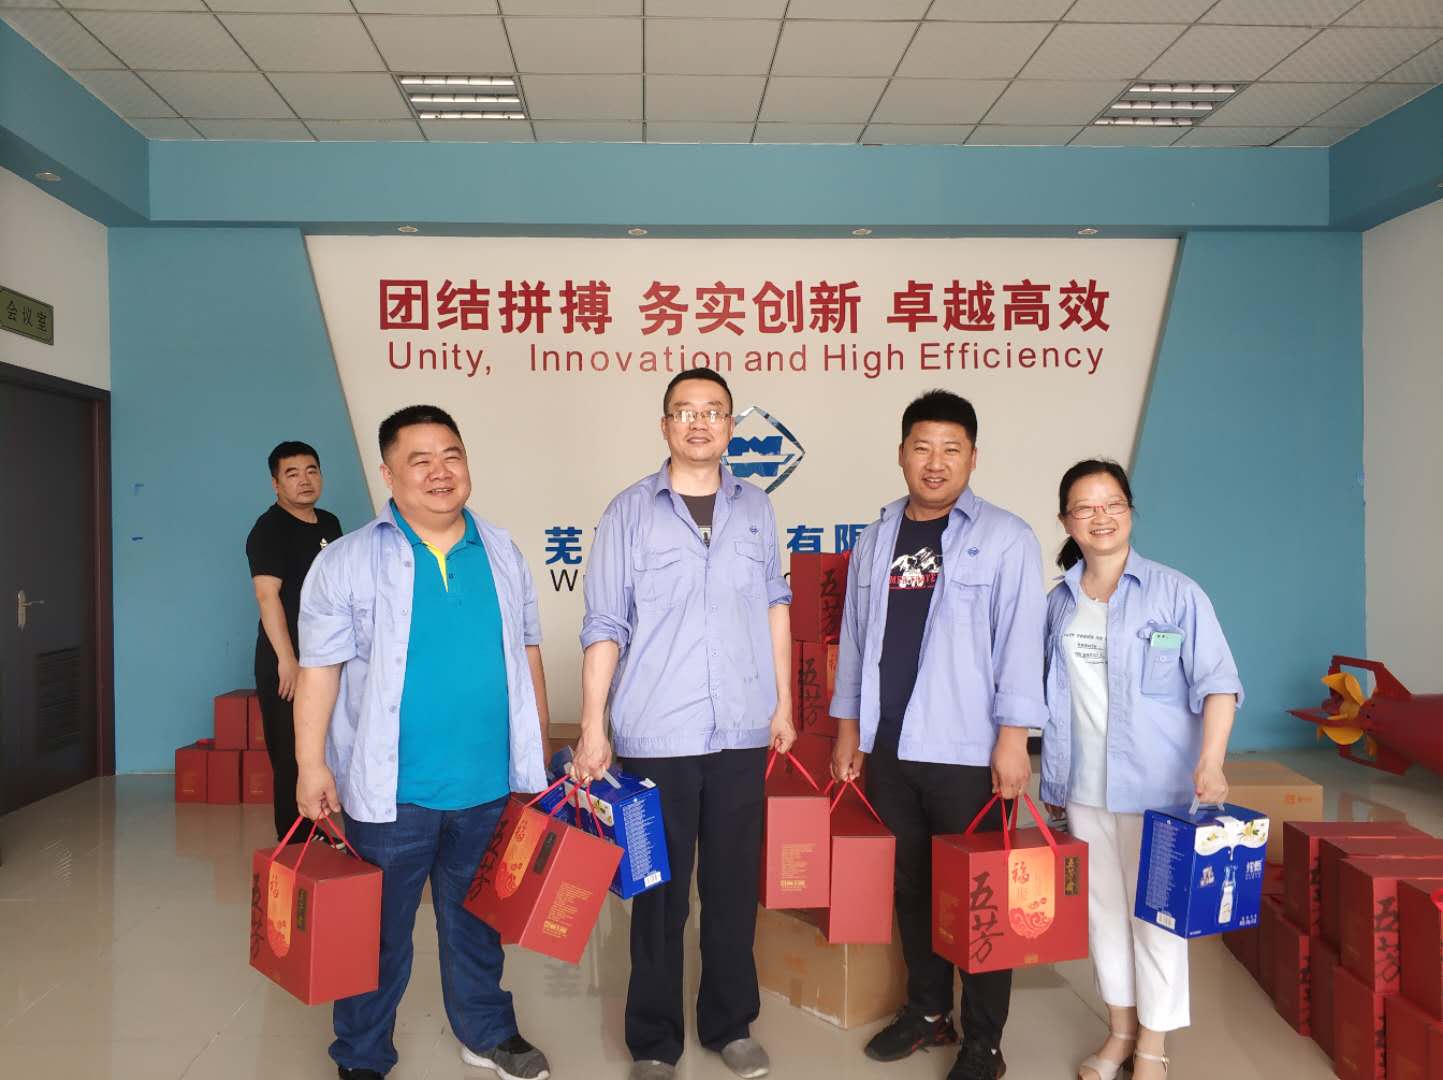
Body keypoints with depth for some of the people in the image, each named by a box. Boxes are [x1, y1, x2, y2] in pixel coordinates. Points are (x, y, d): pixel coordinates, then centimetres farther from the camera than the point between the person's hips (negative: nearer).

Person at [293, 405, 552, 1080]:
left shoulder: (502, 554, 5)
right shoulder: (348, 562, -6)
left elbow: (527, 651, 11)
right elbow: (319, 668, -7)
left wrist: (538, 749, 11)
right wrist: (312, 765, -11)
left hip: (490, 786, 3)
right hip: (392, 791, -3)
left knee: (475, 920, 20)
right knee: (380, 930, 12)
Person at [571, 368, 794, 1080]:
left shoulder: (755, 508, 7)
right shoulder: (630, 512, -2)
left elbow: (775, 607, 13)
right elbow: (604, 626, -4)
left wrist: (784, 703, 11)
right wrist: (592, 727, -7)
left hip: (742, 731, 3)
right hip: (655, 734, -2)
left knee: (734, 883, 13)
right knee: (659, 888, 8)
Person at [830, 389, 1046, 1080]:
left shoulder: (1004, 539, -5)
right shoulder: (876, 540, 10)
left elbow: (1019, 642, -9)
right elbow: (855, 636, 13)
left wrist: (1012, 738, -15)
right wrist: (848, 727, 12)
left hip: (968, 750, -4)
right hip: (888, 746, 5)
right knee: (910, 885, 16)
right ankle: (927, 1011, 34)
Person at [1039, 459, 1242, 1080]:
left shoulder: (1175, 593, -7)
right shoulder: (1058, 603, 6)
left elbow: (1217, 681, -10)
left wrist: (1211, 761, -23)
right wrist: (1052, 779, 13)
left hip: (1156, 783, -4)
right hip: (1084, 787, 4)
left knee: (1155, 910, 6)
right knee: (1102, 906, 14)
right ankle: (1120, 1029, 32)